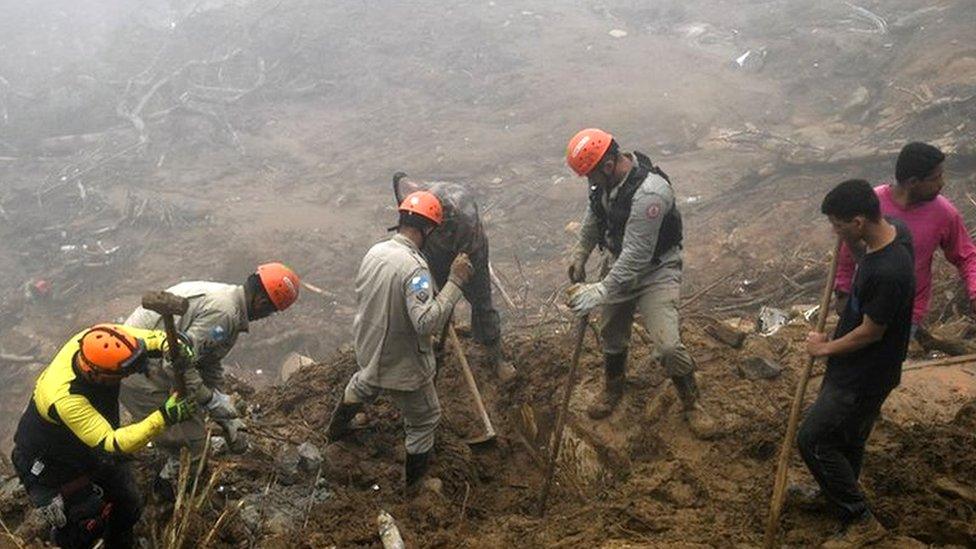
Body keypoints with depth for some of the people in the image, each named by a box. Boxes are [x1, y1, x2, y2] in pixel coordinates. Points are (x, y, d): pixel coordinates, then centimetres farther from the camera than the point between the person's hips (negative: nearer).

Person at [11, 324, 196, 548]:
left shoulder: (95, 341, -28)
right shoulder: (65, 399, -44)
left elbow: (153, 337, -16)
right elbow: (112, 446, -43)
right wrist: (164, 417, -51)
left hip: (89, 450, 7)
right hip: (50, 466, -6)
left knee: (129, 507, 15)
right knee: (90, 524, 3)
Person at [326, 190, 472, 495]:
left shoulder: (375, 251, -8)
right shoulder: (414, 267, -32)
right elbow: (427, 321, -39)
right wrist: (455, 282, -36)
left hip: (369, 351, 7)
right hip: (403, 366, -7)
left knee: (362, 385, 39)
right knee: (424, 421, 18)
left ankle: (336, 429, 63)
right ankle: (414, 482, 33)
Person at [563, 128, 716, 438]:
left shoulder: (649, 193, -35)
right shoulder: (606, 180, -10)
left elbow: (636, 258, -34)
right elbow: (594, 217, 13)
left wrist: (599, 293, -31)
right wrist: (580, 256, 17)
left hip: (656, 271, -7)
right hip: (622, 266, 7)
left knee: (667, 345, -15)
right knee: (612, 334, 17)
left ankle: (692, 404, 10)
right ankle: (613, 390, 44)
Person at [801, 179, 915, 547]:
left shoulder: (887, 272, -35)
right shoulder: (895, 229, -7)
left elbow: (871, 332, -22)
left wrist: (825, 348, -8)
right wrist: (854, 247, -1)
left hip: (865, 375, -9)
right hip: (860, 365, 9)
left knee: (814, 440, -1)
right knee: (848, 436, 25)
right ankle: (837, 492, 45)